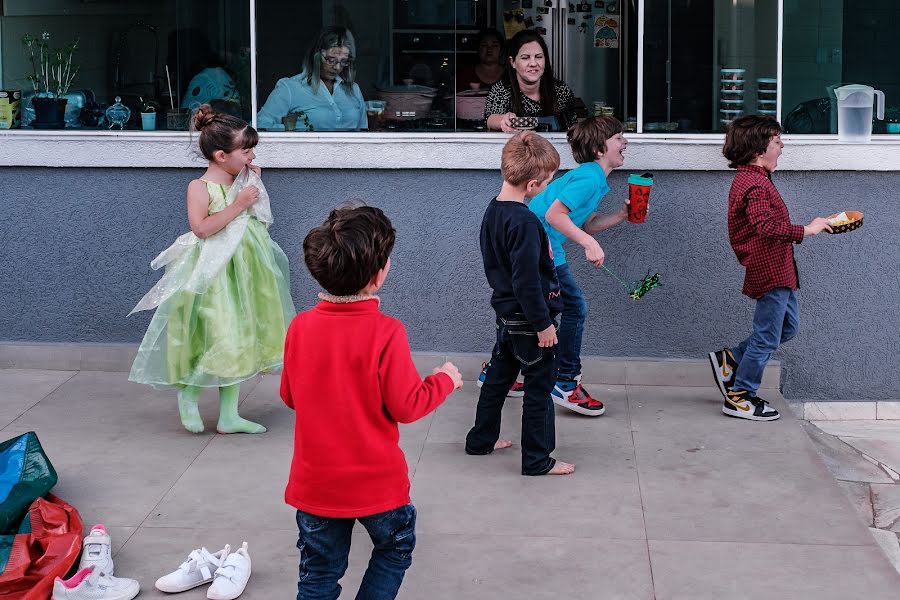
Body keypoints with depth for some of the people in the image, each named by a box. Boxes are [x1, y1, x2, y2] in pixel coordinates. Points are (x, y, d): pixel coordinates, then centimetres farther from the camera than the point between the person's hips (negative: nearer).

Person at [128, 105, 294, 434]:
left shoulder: (241, 183, 8)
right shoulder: (200, 187, -12)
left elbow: (259, 218, 22)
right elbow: (201, 227, -26)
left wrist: (255, 185, 8)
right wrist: (239, 204, -23)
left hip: (244, 271, 7)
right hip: (213, 274, -7)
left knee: (236, 344, 10)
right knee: (212, 340, -8)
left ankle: (229, 416, 18)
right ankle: (186, 393, 18)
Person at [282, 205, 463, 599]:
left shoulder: (300, 327, -7)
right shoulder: (385, 333, -20)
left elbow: (289, 397, 5)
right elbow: (405, 407, -14)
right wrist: (444, 380, 2)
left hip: (315, 482, 3)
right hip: (376, 482, -3)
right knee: (394, 550, 24)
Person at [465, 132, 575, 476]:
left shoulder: (493, 211, 3)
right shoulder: (524, 222, -26)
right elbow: (527, 280, -25)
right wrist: (543, 323, -18)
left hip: (506, 312, 9)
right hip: (529, 319, -9)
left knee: (499, 376, 22)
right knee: (540, 386, 3)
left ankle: (481, 439, 36)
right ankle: (538, 460, 11)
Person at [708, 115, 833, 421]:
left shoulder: (749, 179, 15)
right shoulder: (757, 184, -19)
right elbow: (766, 227, -29)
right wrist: (806, 230, -22)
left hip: (778, 272, 10)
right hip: (770, 272, -10)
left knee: (788, 327, 19)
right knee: (767, 336, -2)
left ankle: (729, 361, 23)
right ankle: (739, 397, 9)